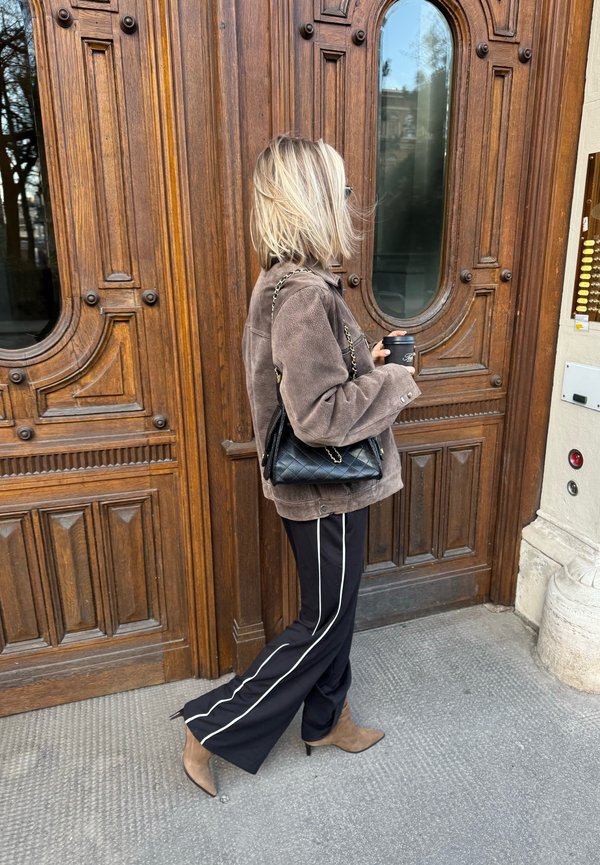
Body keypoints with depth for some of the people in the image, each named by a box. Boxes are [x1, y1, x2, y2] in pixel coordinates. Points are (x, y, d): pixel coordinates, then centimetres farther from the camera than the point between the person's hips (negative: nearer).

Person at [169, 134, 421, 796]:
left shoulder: (286, 282, 6)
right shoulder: (304, 294, -26)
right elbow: (319, 416, -30)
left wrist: (367, 363, 6)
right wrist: (395, 382, -16)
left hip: (325, 485, 9)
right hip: (325, 492, -9)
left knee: (334, 609, 23)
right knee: (323, 622, 9)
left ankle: (328, 721, 45)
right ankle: (209, 729, 24)